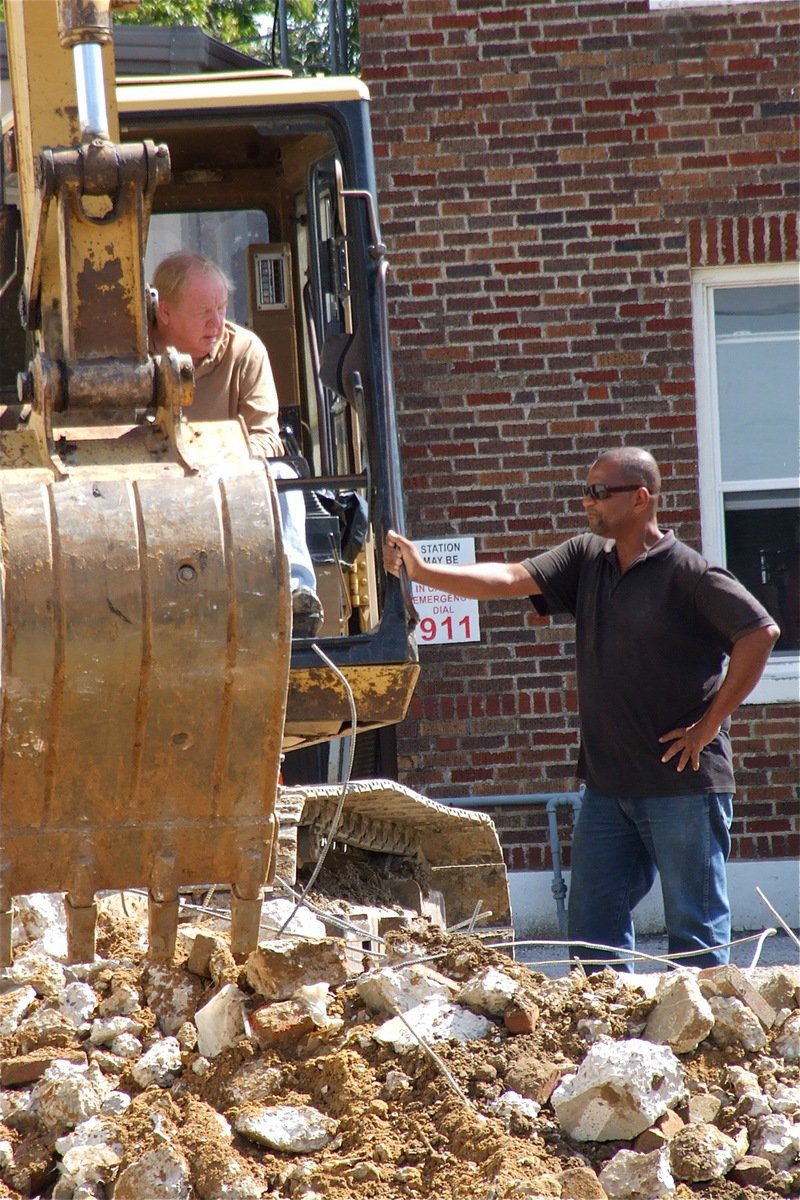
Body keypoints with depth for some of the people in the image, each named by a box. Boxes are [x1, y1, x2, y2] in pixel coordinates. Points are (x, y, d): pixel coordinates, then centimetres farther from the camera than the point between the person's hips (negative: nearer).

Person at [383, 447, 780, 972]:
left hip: (683, 783, -7)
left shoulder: (687, 573, -10)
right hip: (609, 783, 7)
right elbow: (510, 579, 1)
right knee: (593, 923, 8)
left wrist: (708, 727, -13)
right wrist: (423, 571, -12)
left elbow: (760, 633, -15)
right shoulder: (586, 558, 9)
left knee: (695, 929, 0)